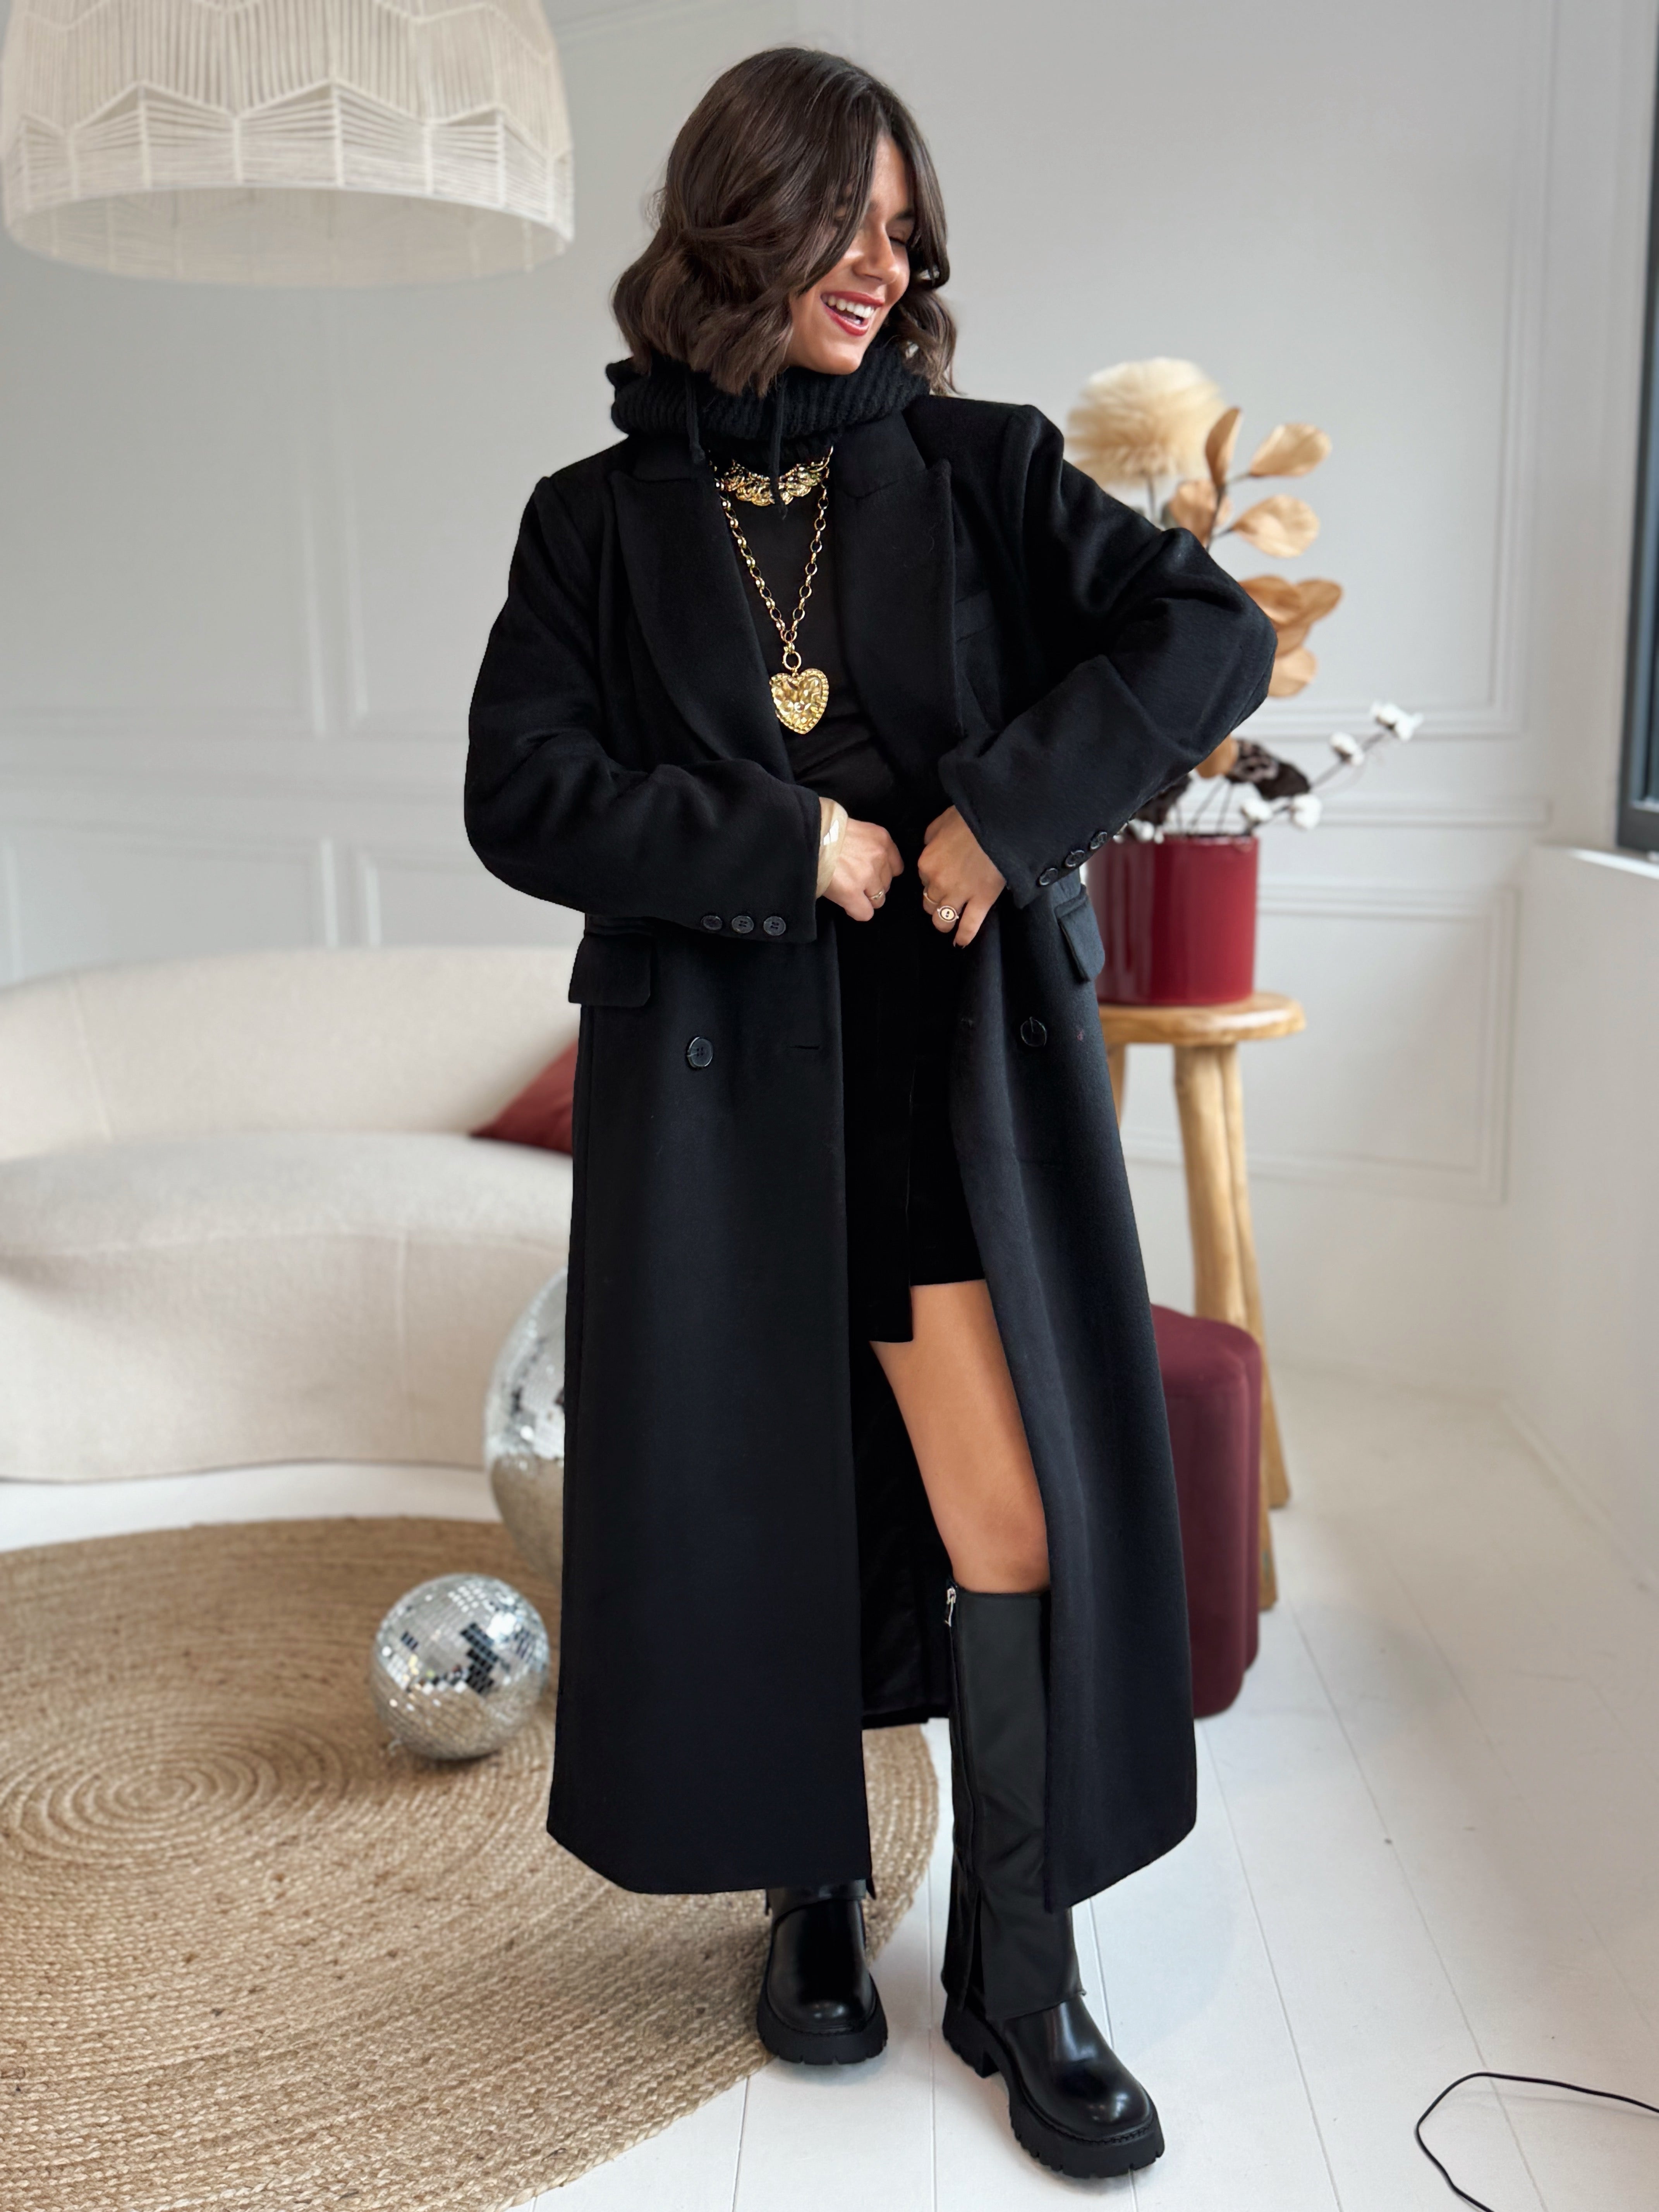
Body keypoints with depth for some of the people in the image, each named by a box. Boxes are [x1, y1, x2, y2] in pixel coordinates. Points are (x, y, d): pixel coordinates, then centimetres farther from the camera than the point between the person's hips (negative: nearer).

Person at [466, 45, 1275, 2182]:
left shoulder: (980, 470, 6)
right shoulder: (602, 520, 7)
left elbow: (1215, 631, -2)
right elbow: (521, 793, -2)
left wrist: (1009, 810, -13)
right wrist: (787, 847, -11)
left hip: (959, 1067, 0)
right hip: (718, 1078, 1)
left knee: (1014, 1500, -6)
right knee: (759, 1496, 7)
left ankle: (1021, 1971, 13)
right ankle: (813, 1893, 30)